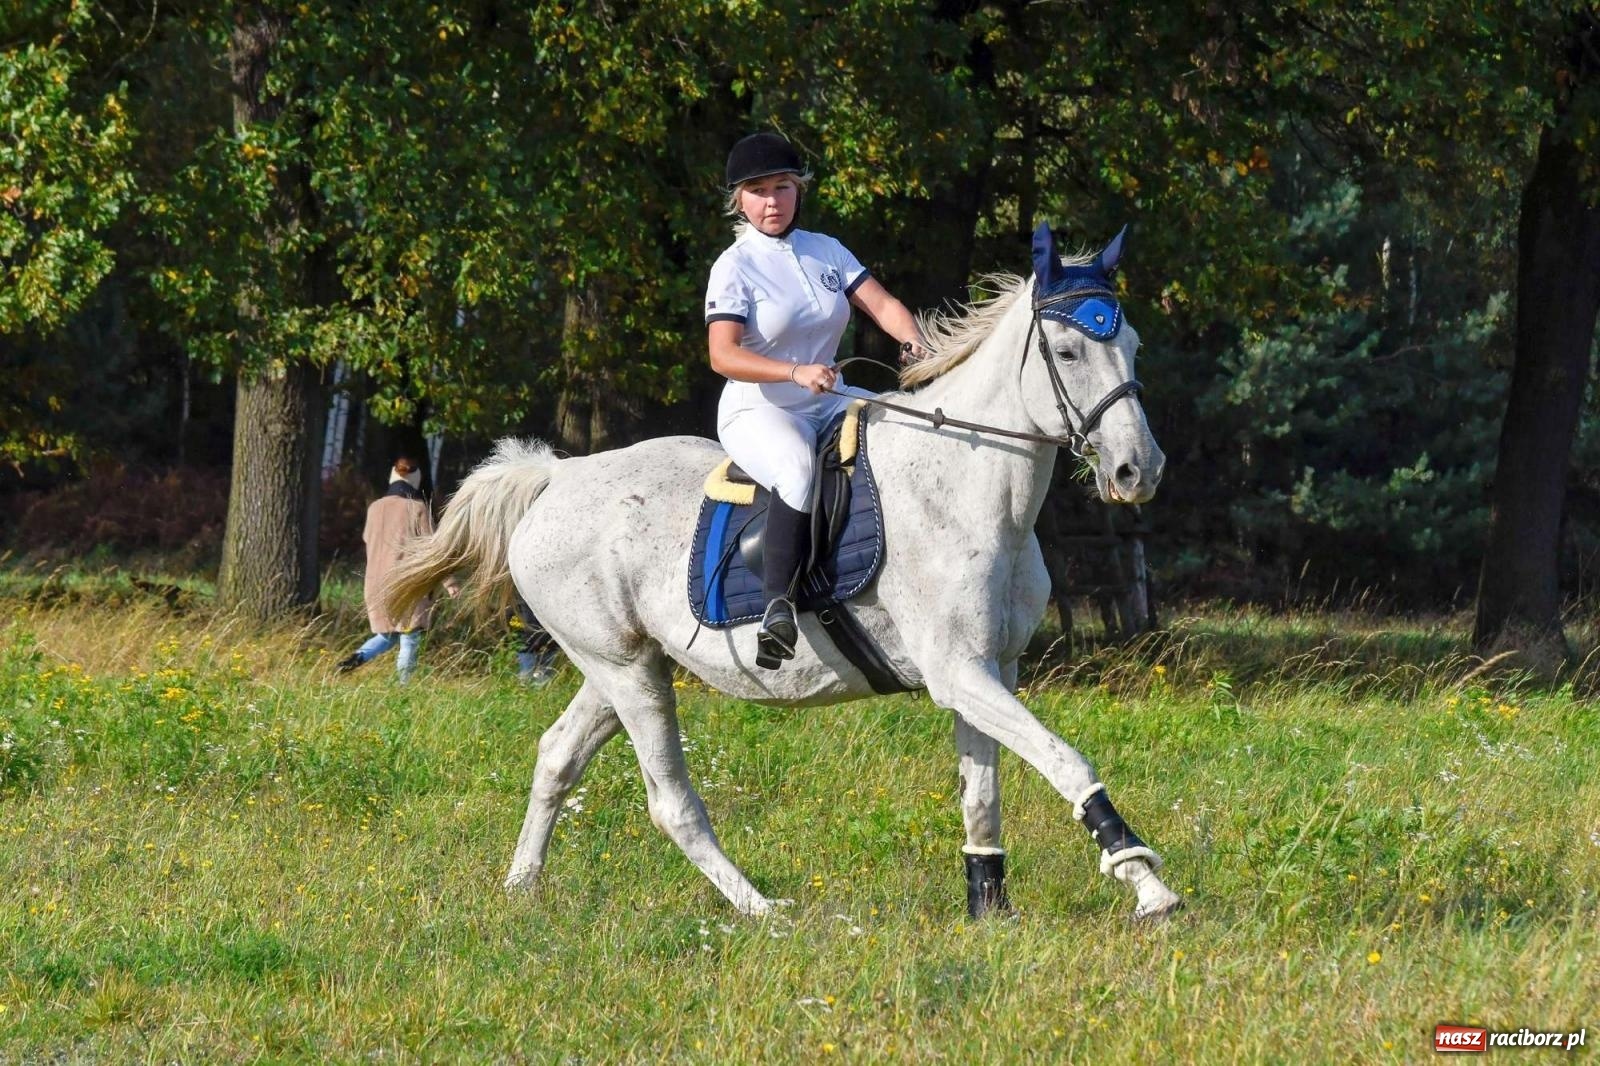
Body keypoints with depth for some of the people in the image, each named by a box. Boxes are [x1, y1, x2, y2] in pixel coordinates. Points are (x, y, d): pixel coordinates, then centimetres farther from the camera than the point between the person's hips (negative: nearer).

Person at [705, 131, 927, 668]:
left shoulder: (827, 252, 10)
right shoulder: (735, 268, -7)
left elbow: (881, 305, 2)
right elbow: (723, 355, -21)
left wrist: (914, 344, -21)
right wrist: (797, 373, -35)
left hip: (829, 403, 6)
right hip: (758, 410, -6)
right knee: (799, 468, -38)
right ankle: (778, 605, -40)